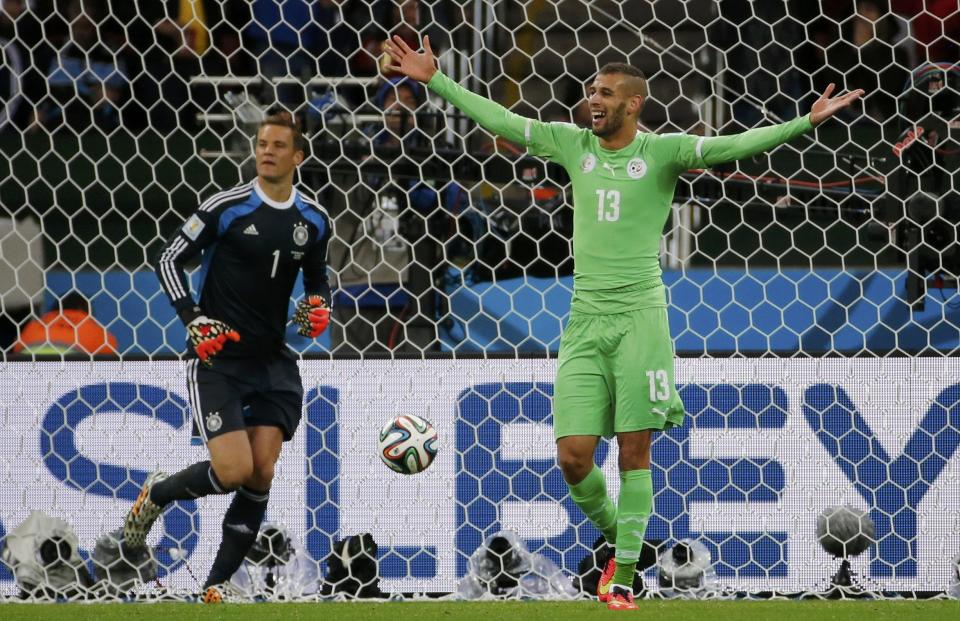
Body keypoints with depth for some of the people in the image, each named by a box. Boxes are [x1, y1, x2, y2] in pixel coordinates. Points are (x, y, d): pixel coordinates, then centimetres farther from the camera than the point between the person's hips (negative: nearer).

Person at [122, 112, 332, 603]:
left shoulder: (313, 220, 5)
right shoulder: (226, 208, -10)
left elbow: (317, 278, 22)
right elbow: (169, 259, -3)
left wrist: (318, 307, 0)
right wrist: (194, 320, -14)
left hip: (273, 361, 5)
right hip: (219, 356, -5)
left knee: (261, 476, -4)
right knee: (233, 472, -15)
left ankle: (216, 585, 6)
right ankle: (156, 494, 16)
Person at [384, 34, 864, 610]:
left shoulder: (661, 151, -1)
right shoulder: (574, 144, 10)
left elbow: (733, 146, -11)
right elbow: (500, 120, 15)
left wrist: (805, 123, -22)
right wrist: (436, 81, 15)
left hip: (641, 314, -3)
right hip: (586, 318, 3)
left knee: (635, 450, -3)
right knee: (573, 456, -4)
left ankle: (624, 573, 5)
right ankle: (615, 535, 22)